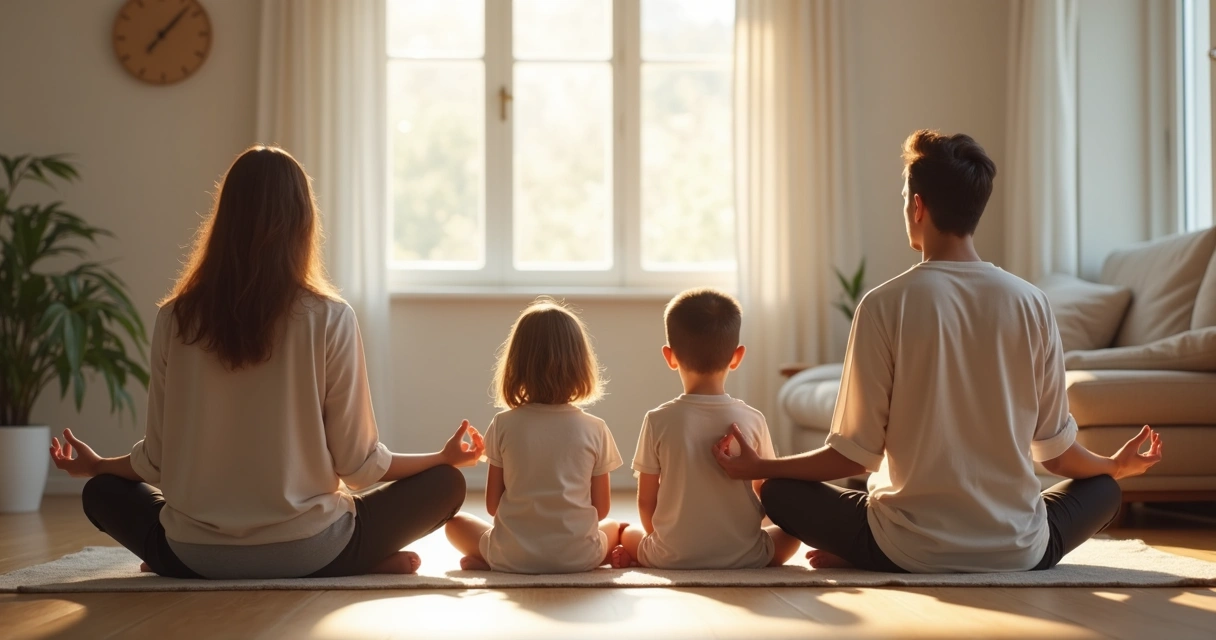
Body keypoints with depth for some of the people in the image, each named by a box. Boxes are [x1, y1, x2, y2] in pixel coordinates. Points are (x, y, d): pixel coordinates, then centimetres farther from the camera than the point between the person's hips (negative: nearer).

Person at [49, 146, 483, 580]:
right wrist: (446, 456, 11)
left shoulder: (175, 319, -4)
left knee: (102, 492, 29)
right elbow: (357, 465, -6)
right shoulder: (330, 320, -10)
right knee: (445, 484, 15)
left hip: (195, 557, 2)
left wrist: (94, 464, 24)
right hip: (307, 554, -1)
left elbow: (156, 463, 2)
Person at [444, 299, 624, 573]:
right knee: (613, 528, 32)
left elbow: (493, 504, 2)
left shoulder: (503, 425, -4)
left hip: (511, 558, 2)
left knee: (455, 523, 29)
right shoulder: (594, 429, -4)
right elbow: (602, 508, 3)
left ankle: (484, 561, 0)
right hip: (578, 558, -2)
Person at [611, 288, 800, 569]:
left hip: (672, 557, 2)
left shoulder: (658, 421, -9)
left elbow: (645, 500, -2)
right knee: (791, 528, 25)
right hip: (744, 556, -2)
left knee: (627, 533, 31)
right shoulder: (752, 420, -7)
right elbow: (765, 493, 4)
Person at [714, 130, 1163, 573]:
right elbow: (1055, 449, 5)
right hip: (1020, 553, 1)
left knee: (780, 493, 19)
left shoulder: (884, 306, -10)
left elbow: (857, 453, -8)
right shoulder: (1031, 304, -3)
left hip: (910, 553, -1)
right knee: (1102, 489, 30)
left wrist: (759, 467, 7)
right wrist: (1116, 466, 27)